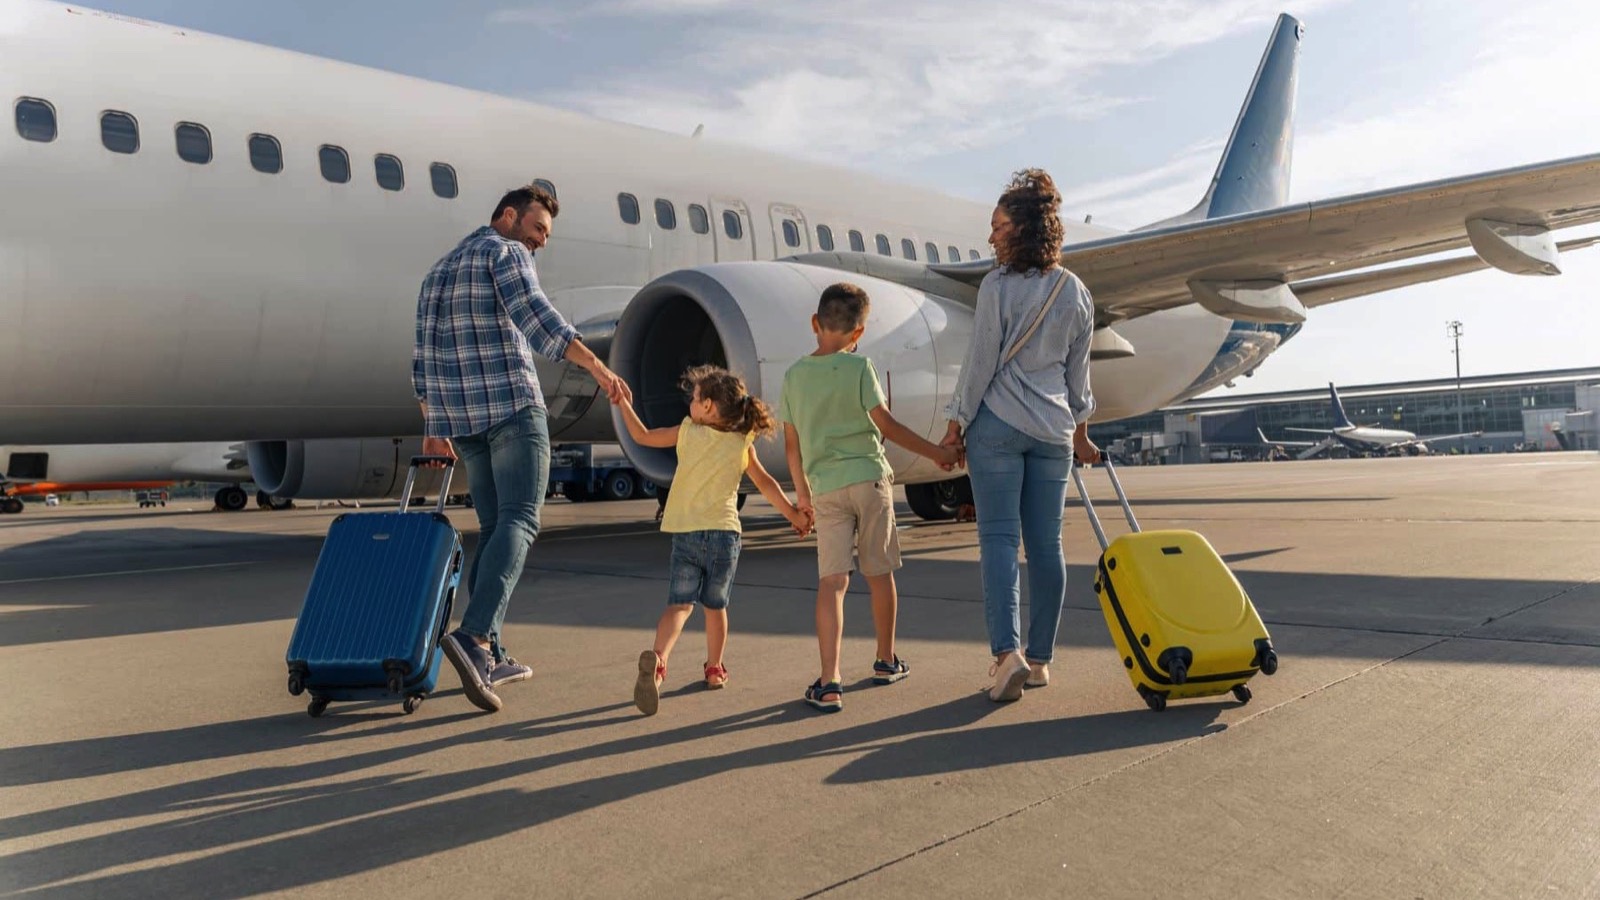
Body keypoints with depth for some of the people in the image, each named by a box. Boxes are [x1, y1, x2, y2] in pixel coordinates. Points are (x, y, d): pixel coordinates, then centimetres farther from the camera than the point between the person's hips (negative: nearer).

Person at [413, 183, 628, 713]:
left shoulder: (440, 270, 26)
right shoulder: (505, 252, 1)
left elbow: (423, 358, 24)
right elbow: (536, 316, -19)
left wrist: (433, 426, 27)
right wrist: (598, 367, -26)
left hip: (458, 415, 8)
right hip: (511, 405, -8)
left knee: (493, 527, 11)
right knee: (519, 521, -11)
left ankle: (487, 656, 9)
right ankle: (473, 636, -29)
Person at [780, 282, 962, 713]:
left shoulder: (794, 374, 6)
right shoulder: (858, 367, -5)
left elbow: (792, 444, 10)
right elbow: (886, 424, -7)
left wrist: (802, 493, 21)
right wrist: (935, 452, 2)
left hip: (825, 487, 2)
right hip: (868, 477, -2)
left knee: (831, 581, -1)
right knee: (879, 573, 13)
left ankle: (829, 682, -11)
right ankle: (886, 661, 30)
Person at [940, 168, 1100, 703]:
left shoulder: (998, 286, -9)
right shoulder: (1076, 293, 8)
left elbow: (981, 362, -8)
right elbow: (1078, 372, 14)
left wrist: (957, 422, 0)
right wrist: (1080, 430, 23)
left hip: (997, 423, -5)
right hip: (1053, 428, 5)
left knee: (998, 537, -3)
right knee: (1046, 543, 7)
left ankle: (1007, 650, -14)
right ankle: (1040, 658, 14)